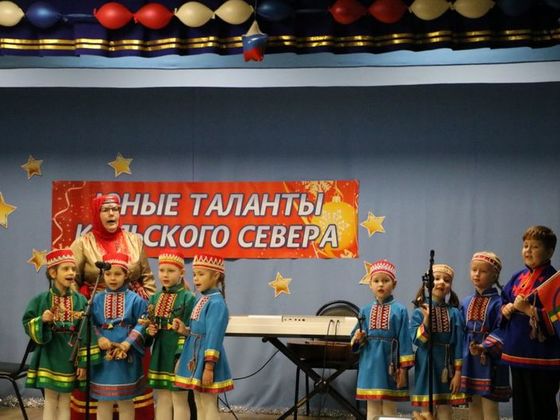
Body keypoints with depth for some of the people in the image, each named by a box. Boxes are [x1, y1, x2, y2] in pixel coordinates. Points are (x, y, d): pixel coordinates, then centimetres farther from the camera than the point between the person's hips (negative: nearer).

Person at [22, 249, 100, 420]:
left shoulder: (81, 301, -1)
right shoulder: (41, 300, -3)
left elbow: (86, 334, -2)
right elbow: (27, 325, -1)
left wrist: (84, 362, -6)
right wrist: (42, 321, -21)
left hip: (70, 357, 1)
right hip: (49, 357, -1)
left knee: (65, 401, 7)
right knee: (50, 400, 5)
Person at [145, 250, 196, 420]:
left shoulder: (188, 298, -9)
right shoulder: (155, 298, 9)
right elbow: (150, 325, 17)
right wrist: (150, 330, -6)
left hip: (178, 354, -6)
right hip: (160, 354, 6)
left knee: (179, 400, 2)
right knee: (162, 400, 11)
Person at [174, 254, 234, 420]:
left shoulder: (216, 303, -18)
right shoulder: (200, 299, 9)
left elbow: (214, 337, -21)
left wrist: (209, 367, -22)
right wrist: (185, 330, -2)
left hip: (206, 358, -9)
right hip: (196, 357, 9)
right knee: (200, 407, 15)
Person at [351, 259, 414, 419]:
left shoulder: (399, 310, -4)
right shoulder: (365, 310, 6)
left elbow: (404, 340, -6)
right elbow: (356, 339, 12)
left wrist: (403, 369, -9)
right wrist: (357, 338, -12)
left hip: (389, 365, -3)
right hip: (370, 366, 3)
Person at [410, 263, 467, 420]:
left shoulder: (454, 313, 0)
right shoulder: (419, 312, -2)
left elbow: (458, 343, -1)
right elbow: (417, 340, -12)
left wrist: (458, 372, -4)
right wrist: (427, 319, -25)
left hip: (446, 366, 0)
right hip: (426, 366, 0)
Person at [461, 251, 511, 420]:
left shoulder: (498, 303, -9)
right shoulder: (466, 302, 10)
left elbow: (500, 331, -17)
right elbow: (461, 330, 12)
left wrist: (484, 347, -25)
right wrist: (461, 354, 5)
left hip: (490, 361, -6)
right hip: (470, 360, 6)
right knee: (473, 406, 12)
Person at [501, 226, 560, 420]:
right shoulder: (517, 278, 11)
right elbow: (503, 306, 19)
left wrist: (528, 310, -21)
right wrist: (507, 309, -3)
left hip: (543, 359, -7)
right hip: (517, 353, 7)